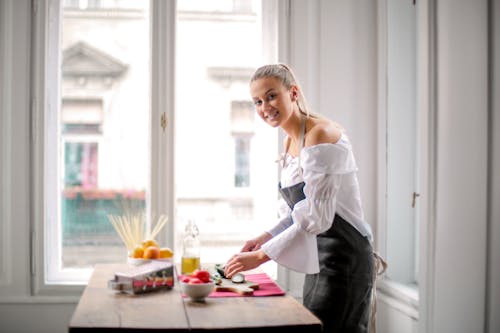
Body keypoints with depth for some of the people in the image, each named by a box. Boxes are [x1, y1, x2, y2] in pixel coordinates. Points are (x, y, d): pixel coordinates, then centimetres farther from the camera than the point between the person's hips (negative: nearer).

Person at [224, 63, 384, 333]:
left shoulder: (320, 134, -18)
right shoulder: (290, 140, 9)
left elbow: (317, 217, -24)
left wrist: (262, 255, -22)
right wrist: (268, 237, 2)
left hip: (343, 257, -9)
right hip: (319, 259, 9)